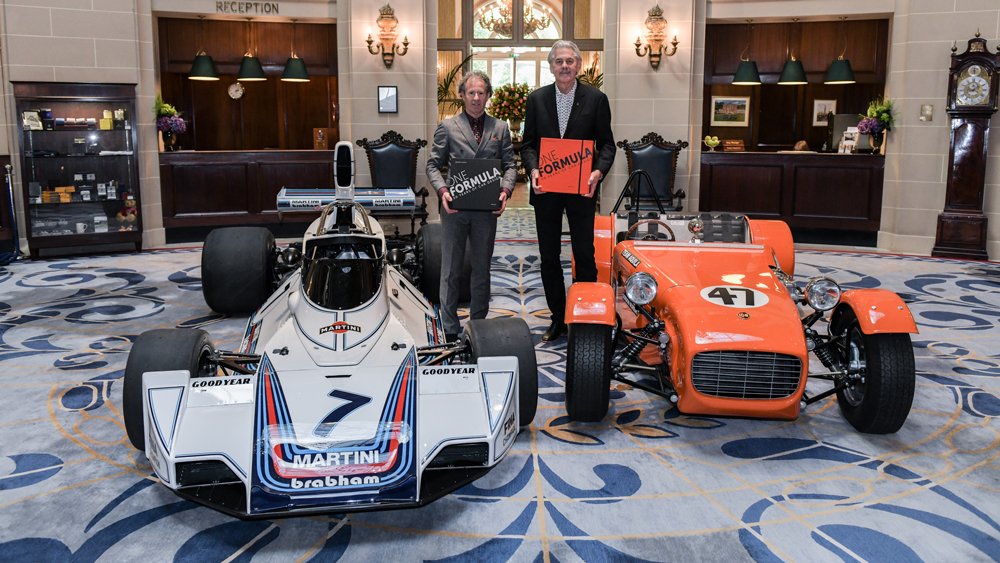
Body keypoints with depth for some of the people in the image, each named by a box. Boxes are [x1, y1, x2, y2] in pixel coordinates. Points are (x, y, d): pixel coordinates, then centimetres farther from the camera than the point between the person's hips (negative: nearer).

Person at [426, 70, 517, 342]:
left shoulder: (500, 128, 9)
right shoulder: (447, 127, 4)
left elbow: (509, 165, 8)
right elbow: (433, 164, 3)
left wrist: (505, 190, -11)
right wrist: (442, 190, -14)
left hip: (487, 208, 2)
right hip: (454, 207, -1)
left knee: (481, 269, 10)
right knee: (451, 270, 3)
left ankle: (479, 323, 22)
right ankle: (450, 328, 11)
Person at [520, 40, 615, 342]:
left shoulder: (596, 99, 0)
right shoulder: (536, 99, 5)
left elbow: (606, 143, 2)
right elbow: (528, 144, 7)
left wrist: (599, 171, -16)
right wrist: (533, 169, -12)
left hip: (581, 190, -2)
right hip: (545, 190, 2)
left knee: (584, 256, 3)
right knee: (548, 257, 9)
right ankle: (558, 318, 21)